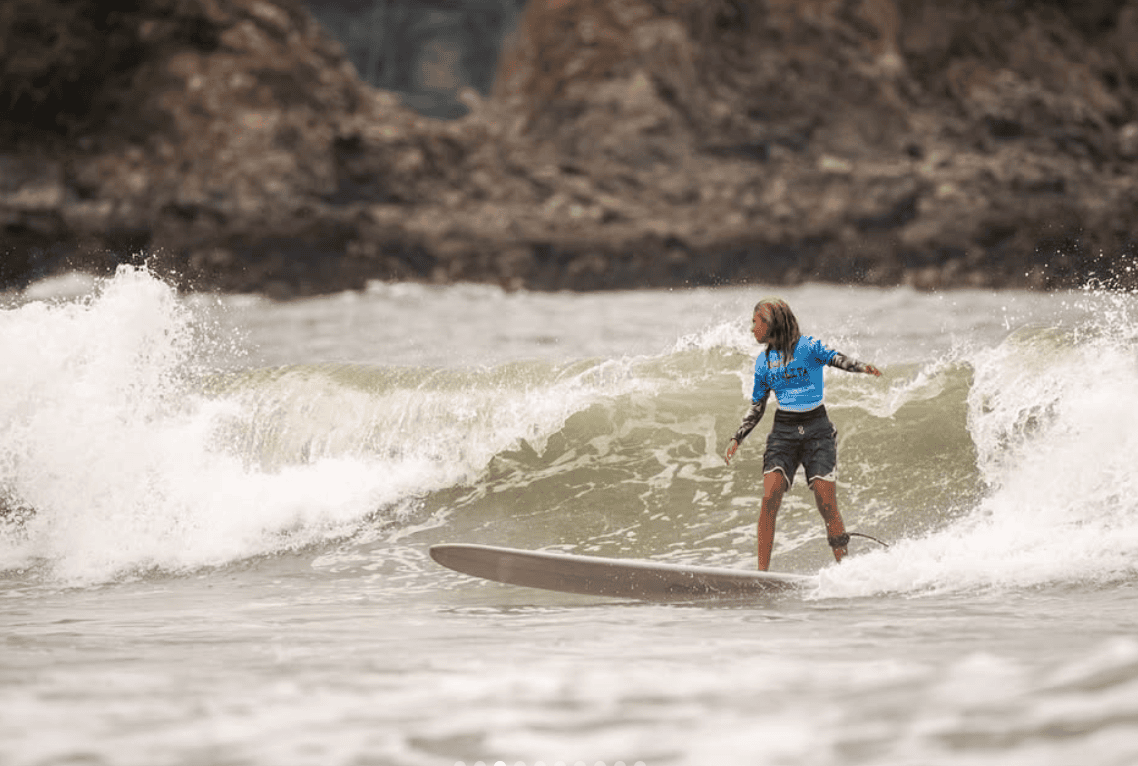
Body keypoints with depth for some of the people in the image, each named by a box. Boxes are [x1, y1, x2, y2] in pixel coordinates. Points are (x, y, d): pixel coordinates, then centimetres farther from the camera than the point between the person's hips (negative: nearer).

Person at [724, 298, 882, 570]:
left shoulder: (808, 347, -3)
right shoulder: (764, 361, 11)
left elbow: (836, 358, -19)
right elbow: (756, 408, 18)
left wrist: (863, 367, -39)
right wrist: (736, 439, 10)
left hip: (817, 431, -3)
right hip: (783, 432, 3)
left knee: (827, 505, -11)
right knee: (770, 497, -15)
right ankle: (762, 571, -13)